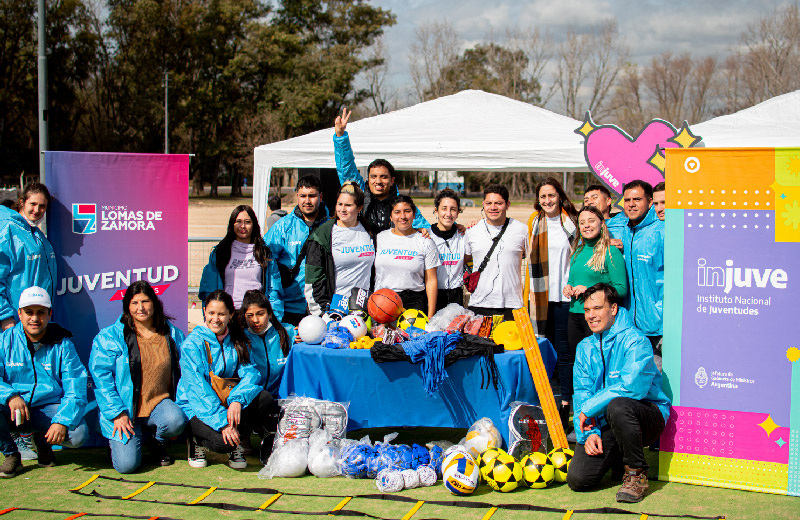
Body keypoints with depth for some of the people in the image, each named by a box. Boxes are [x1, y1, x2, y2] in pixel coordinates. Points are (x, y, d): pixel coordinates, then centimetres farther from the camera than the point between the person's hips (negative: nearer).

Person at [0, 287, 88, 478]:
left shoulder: (62, 344, -1)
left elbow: (75, 390, -8)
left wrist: (62, 421, -24)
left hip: (49, 408, 0)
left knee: (78, 434, -27)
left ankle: (42, 441, 12)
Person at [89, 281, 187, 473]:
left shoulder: (173, 334, 7)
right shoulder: (109, 337, -3)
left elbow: (182, 374, 14)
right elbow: (101, 376, -7)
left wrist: (180, 405, 3)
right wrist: (117, 413, -15)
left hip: (160, 402, 2)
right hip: (125, 409, -2)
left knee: (177, 421, -33)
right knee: (127, 464, -20)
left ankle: (157, 441, 5)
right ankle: (118, 440, 19)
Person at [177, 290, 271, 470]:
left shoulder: (237, 342, 4)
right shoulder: (192, 343, -12)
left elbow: (250, 373, -7)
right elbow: (197, 388, -20)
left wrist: (237, 400, -29)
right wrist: (222, 422, -30)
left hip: (225, 400, 5)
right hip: (196, 406, -5)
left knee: (264, 399, -22)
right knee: (222, 441, -32)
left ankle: (238, 443, 0)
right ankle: (197, 440, 4)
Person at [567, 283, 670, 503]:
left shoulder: (635, 341, -12)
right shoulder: (585, 348, 9)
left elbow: (632, 387, -26)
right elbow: (581, 394, 5)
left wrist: (589, 408, -18)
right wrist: (589, 432, -11)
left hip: (647, 414, -5)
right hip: (605, 424, 6)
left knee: (617, 406, -40)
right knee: (577, 479, -14)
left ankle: (636, 473, -16)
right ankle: (619, 457, 19)